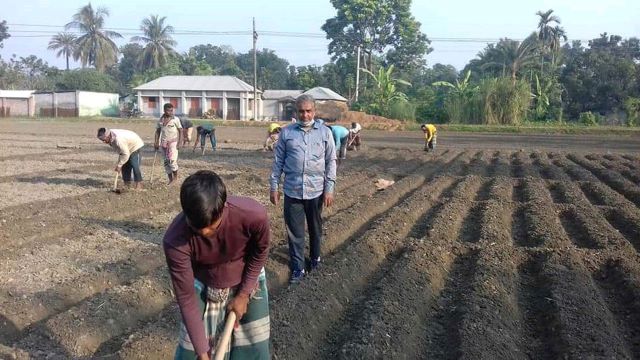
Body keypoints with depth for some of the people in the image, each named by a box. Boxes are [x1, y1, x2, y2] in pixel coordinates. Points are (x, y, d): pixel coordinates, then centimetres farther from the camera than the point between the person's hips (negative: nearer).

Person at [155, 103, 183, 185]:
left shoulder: (175, 119, -5)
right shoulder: (161, 120, 6)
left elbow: (181, 131, -4)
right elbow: (157, 131, 14)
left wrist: (180, 143, -11)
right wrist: (156, 142, 6)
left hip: (173, 142, -5)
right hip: (164, 142, 5)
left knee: (172, 160, -15)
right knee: (166, 161, 7)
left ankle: (175, 177, 4)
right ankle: (170, 179, 16)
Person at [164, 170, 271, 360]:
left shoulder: (254, 215, -36)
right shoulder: (175, 241, -35)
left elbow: (260, 253, -12)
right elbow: (186, 298, -25)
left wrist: (243, 295, -8)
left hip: (248, 281, 1)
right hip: (203, 288, 0)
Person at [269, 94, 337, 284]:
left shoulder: (325, 132, -1)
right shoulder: (286, 132, 0)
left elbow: (331, 161, 1)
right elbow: (278, 160, 4)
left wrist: (329, 189, -3)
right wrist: (273, 186, 2)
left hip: (316, 190, 0)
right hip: (292, 190, 0)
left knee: (315, 228, 17)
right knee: (294, 231, 4)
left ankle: (315, 257, 38)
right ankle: (297, 268, 15)